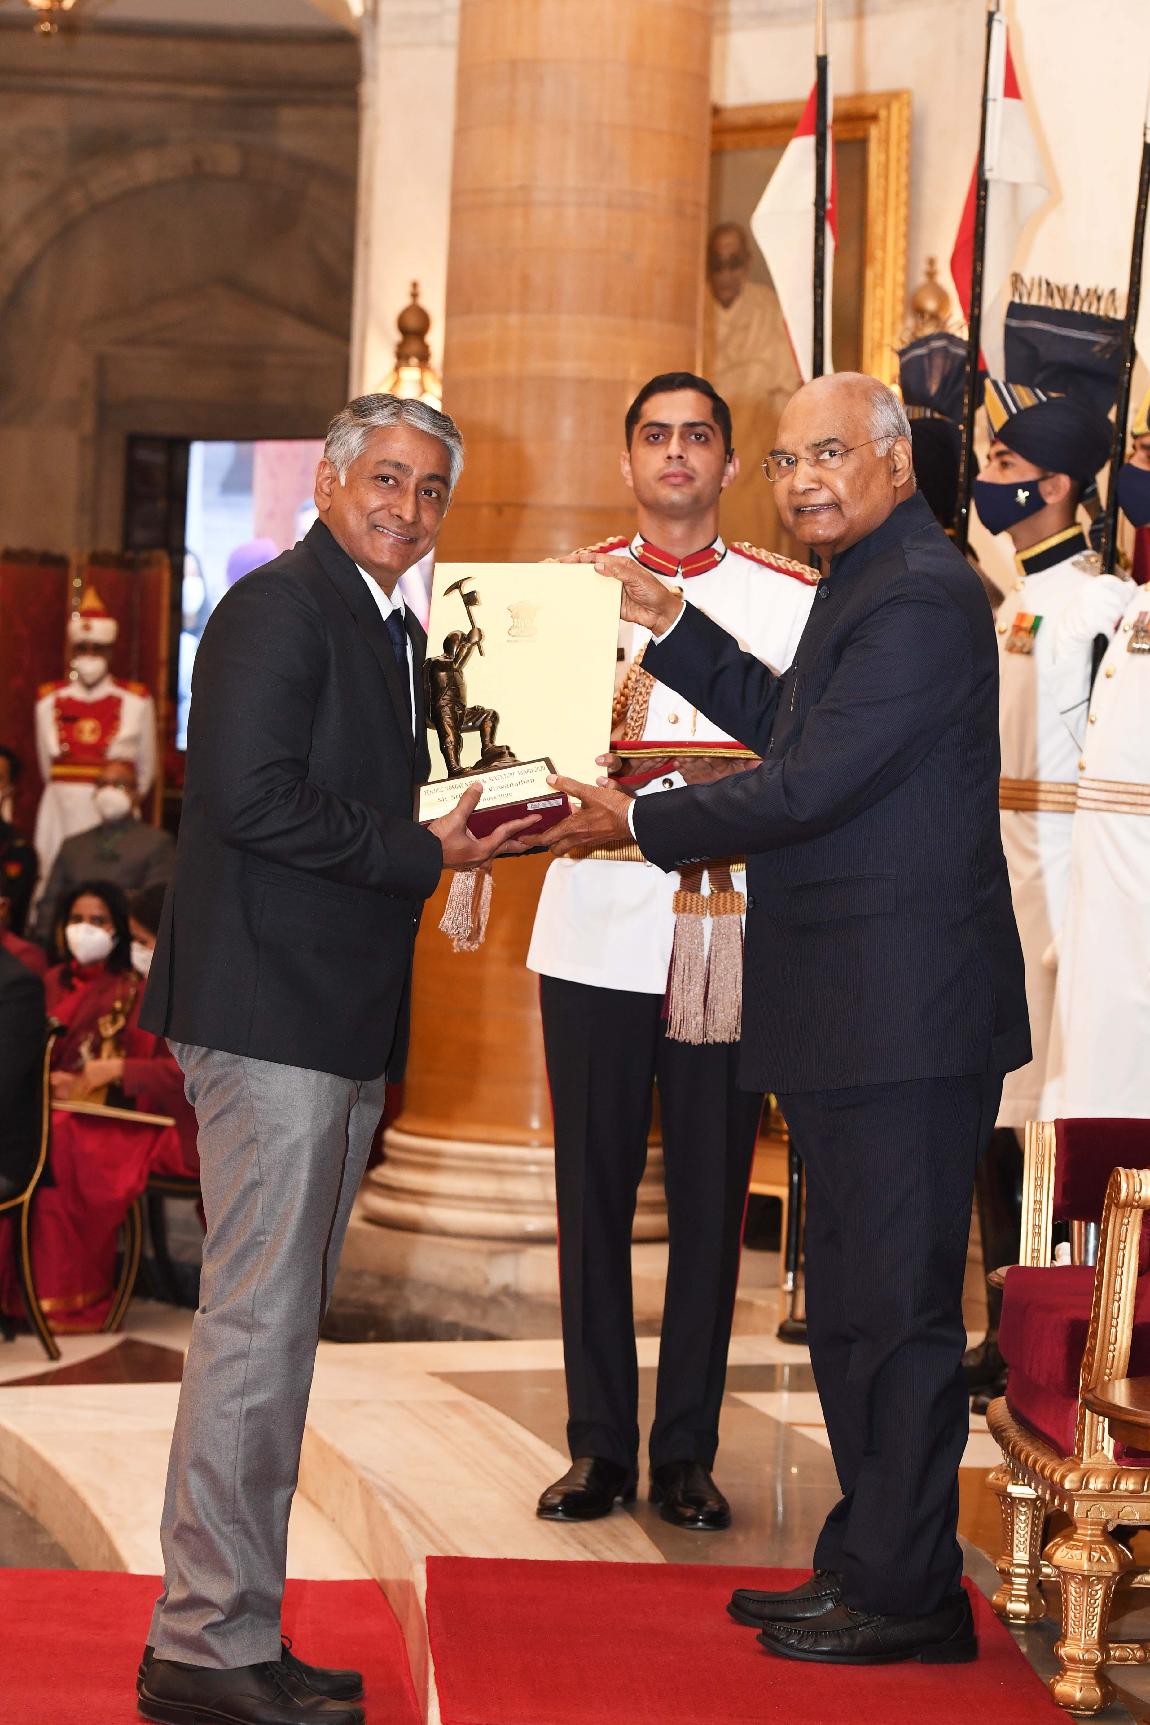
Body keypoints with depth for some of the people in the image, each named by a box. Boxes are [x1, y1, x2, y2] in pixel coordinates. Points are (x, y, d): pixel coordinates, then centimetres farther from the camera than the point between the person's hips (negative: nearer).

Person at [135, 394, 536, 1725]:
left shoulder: (395, 631, 21)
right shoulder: (279, 606, -9)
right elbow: (249, 792, -20)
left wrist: (472, 815, 6)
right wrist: (424, 854, -14)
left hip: (339, 1023, 10)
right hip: (271, 1014, -10)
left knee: (279, 1326, 12)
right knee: (258, 1324, -7)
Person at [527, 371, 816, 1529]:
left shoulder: (794, 600, 8)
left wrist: (742, 778, -16)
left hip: (730, 937, -1)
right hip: (597, 931, 1)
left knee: (711, 1194, 3)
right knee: (593, 1188, 4)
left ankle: (686, 1452, 13)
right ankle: (598, 1444, 15)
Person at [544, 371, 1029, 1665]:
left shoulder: (918, 598, -17)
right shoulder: (867, 585, 16)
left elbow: (811, 784, -21)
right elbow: (790, 725, 25)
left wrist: (637, 821, -10)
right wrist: (669, 625, 18)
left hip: (903, 1014, -11)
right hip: (853, 1019, 11)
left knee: (894, 1308, -2)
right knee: (853, 1305, 17)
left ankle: (905, 1596, 9)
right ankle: (863, 1564, 28)